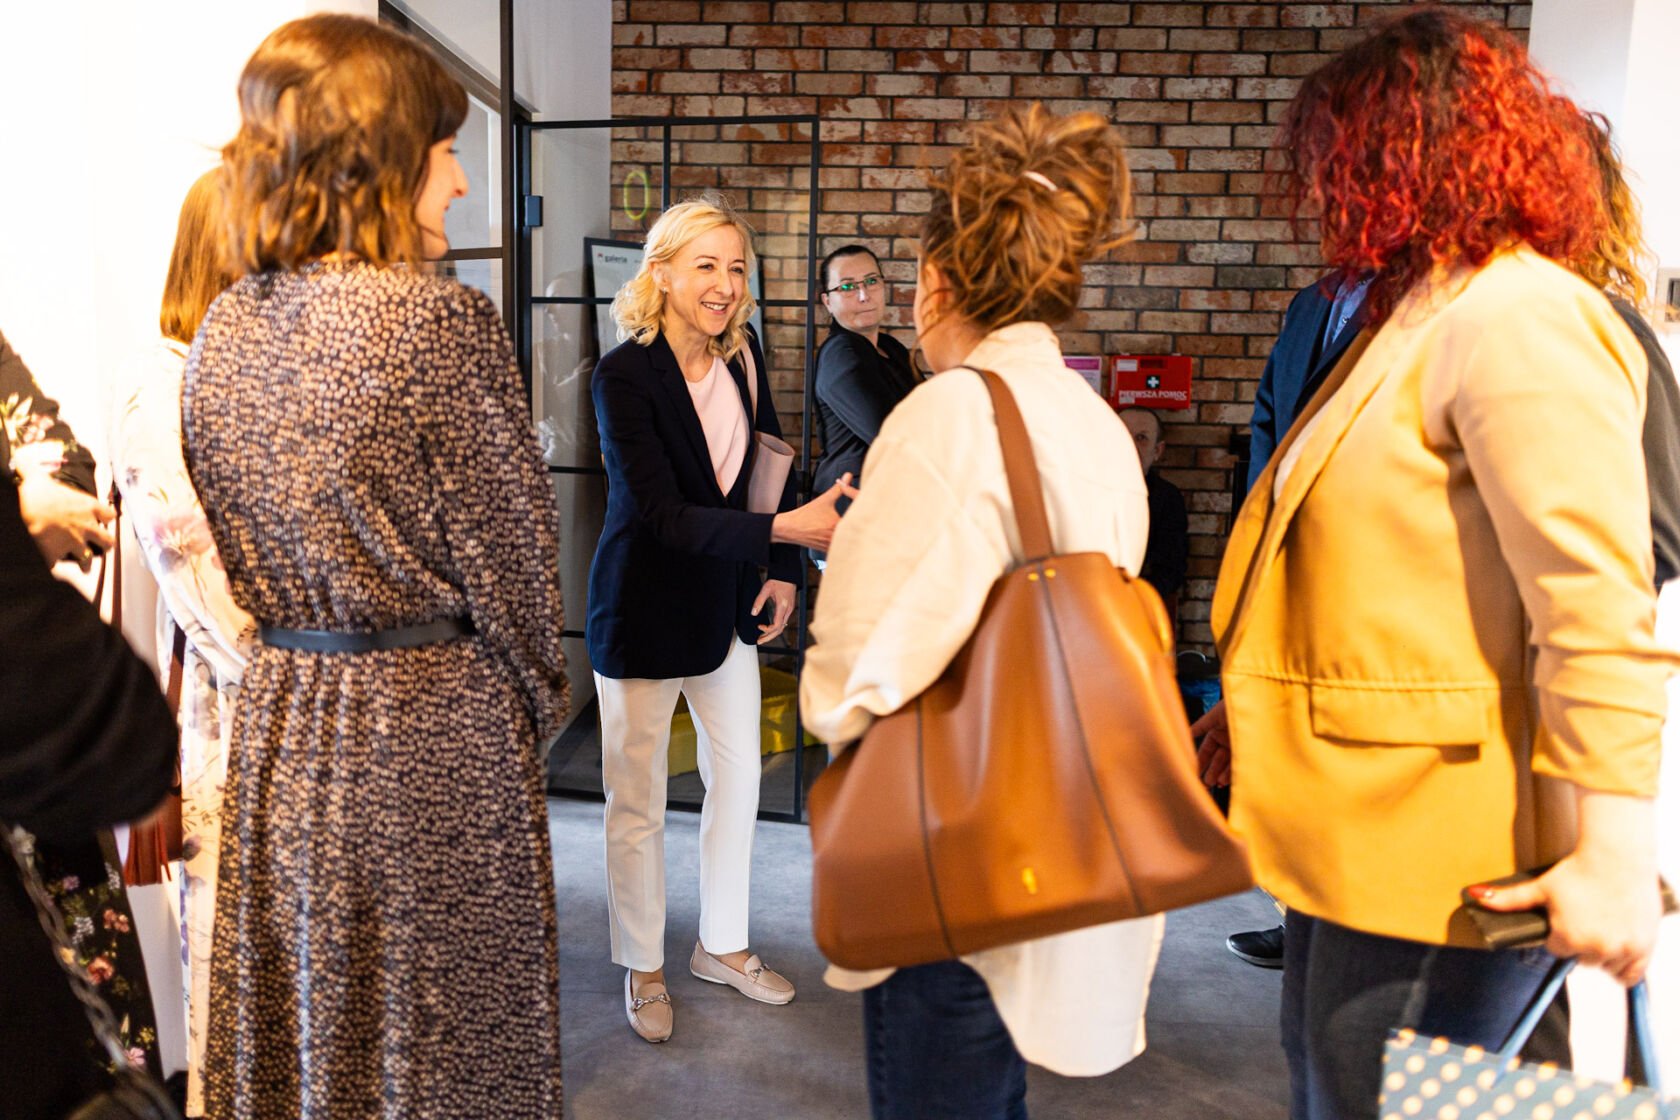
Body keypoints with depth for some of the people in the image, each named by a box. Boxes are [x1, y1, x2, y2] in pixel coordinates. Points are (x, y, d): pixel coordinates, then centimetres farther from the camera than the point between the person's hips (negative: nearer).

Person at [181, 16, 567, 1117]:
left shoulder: (224, 327, 4)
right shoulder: (441, 319, -17)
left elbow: (231, 549, 11)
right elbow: (507, 544, -12)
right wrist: (539, 698, 2)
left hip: (274, 724, 7)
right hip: (430, 727, -7)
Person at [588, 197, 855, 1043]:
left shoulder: (741, 352, -1)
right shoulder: (623, 374, -20)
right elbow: (663, 513, -27)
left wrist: (783, 571, 3)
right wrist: (786, 528, -36)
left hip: (725, 600, 6)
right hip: (642, 608, -6)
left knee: (738, 776, 15)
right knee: (637, 799, 7)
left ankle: (722, 946, 35)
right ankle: (643, 968, 28)